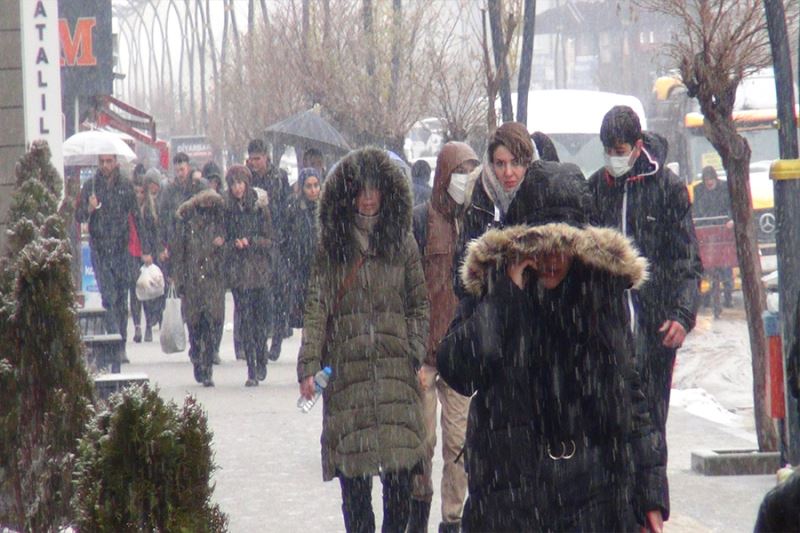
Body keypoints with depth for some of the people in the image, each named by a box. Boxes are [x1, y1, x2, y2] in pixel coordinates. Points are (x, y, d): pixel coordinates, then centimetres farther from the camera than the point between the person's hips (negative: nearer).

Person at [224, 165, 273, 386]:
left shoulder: (260, 206, 1)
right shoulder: (226, 208, 5)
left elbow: (269, 239, 1)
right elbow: (223, 240, 9)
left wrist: (250, 241, -14)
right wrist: (234, 244, -10)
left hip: (259, 268, -1)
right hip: (237, 269, 1)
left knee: (259, 316, 1)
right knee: (245, 319, -4)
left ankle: (261, 362, 21)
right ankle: (252, 370, -4)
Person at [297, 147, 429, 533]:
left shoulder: (402, 242, 9)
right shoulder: (332, 244, 6)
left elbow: (419, 305, 11)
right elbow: (316, 307, 2)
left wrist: (419, 356, 0)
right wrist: (309, 366, -6)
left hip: (395, 366, 0)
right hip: (346, 366, 0)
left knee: (401, 458, -6)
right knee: (351, 459, -1)